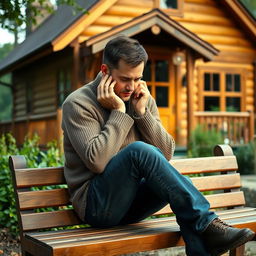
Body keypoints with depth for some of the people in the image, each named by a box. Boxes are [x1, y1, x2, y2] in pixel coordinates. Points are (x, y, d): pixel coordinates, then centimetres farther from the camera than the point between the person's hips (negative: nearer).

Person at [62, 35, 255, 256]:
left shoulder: (143, 100, 10)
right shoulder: (78, 104, -8)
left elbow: (166, 154, 1)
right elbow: (97, 161, -22)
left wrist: (142, 112, -9)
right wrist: (118, 112, -16)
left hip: (131, 204, 6)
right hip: (97, 204, -5)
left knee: (181, 184, -26)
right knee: (139, 150, -32)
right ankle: (208, 227, -28)